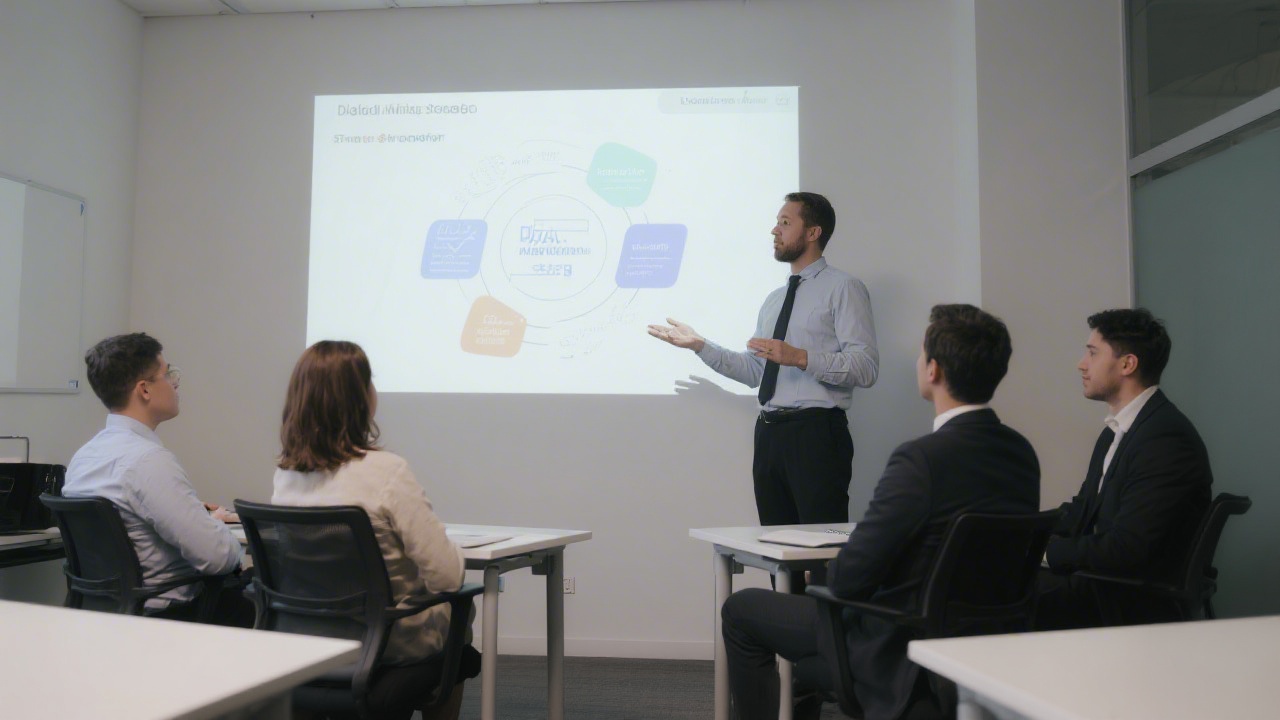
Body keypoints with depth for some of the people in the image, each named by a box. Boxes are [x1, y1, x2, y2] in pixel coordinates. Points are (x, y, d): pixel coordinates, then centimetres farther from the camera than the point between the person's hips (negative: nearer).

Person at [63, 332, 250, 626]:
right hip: (165, 615, -9)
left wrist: (200, 515, 13)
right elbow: (217, 556, -24)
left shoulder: (83, 456, 4)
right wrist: (217, 524, -4)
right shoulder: (150, 460, -24)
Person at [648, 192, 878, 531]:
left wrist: (801, 358, -23)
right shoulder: (774, 299, 21)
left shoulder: (843, 288, -2)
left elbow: (865, 368, -13)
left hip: (816, 433, -7)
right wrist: (700, 345, 11)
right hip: (769, 433, 7)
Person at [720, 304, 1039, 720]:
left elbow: (848, 580, -24)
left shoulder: (922, 458, -28)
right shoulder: (1022, 453, -3)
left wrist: (830, 574, 1)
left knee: (740, 610, 7)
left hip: (902, 648, -8)